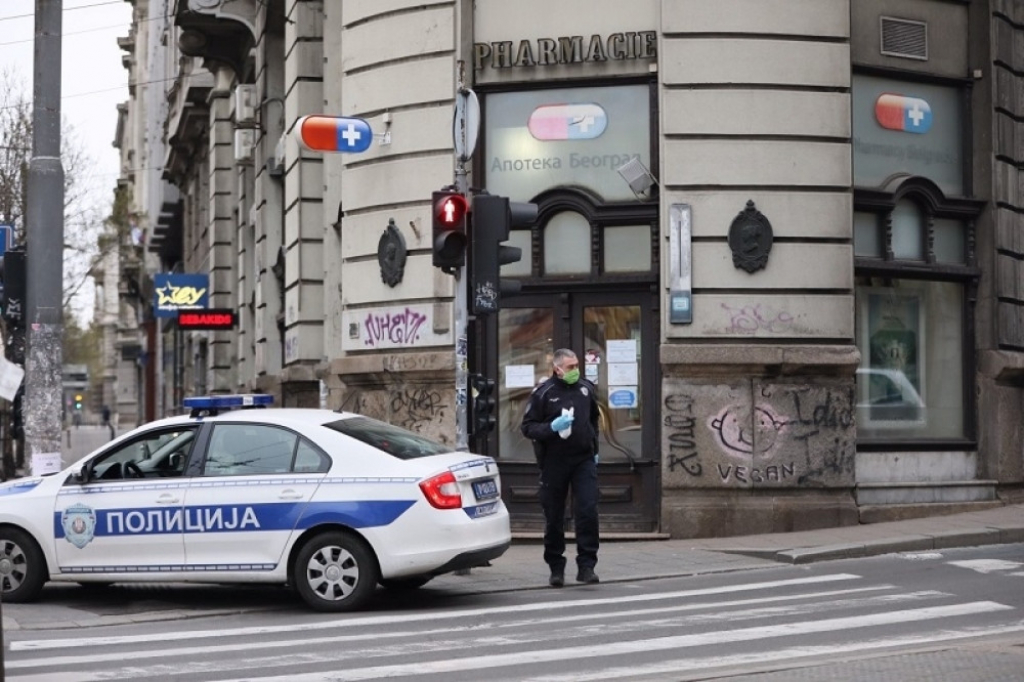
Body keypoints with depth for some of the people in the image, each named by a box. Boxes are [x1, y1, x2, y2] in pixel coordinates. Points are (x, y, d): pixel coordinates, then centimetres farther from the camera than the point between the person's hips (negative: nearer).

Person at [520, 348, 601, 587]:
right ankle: (556, 568, 17)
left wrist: (594, 448, 19)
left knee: (588, 511, -10)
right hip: (554, 462, -2)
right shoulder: (543, 393, -6)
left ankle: (586, 565, -4)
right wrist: (552, 427, -22)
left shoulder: (586, 389, 7)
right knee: (554, 518, 5)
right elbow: (527, 427, -6)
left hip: (584, 460, 2)